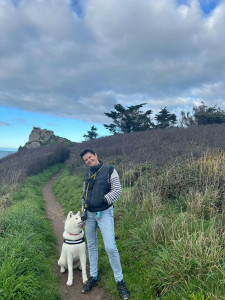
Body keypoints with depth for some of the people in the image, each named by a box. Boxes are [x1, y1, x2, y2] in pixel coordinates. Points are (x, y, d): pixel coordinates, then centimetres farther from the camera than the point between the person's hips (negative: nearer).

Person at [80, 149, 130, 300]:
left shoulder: (109, 170, -8)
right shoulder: (87, 174, 8)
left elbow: (117, 190, -10)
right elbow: (84, 194, 15)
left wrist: (104, 199, -18)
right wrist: (84, 211, 8)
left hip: (105, 213, -5)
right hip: (89, 214, 5)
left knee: (110, 247, -9)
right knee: (91, 246, 15)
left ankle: (120, 281, 11)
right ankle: (93, 277, 32)